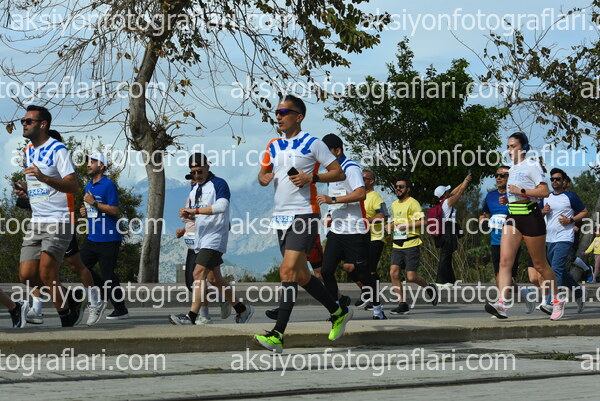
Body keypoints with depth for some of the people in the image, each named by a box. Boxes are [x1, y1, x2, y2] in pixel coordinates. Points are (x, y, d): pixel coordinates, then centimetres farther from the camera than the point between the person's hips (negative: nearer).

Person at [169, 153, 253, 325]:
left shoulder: (218, 183, -7)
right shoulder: (194, 189, 19)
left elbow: (221, 206, -23)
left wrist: (195, 210, -26)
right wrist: (187, 214, 1)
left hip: (215, 237, -9)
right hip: (201, 239, 9)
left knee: (199, 273, -20)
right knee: (214, 278, 11)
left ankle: (192, 316, -24)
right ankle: (242, 309, 22)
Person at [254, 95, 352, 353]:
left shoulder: (313, 144, -4)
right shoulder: (274, 146, 14)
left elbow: (338, 173, -2)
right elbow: (263, 172, 24)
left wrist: (311, 178, -17)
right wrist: (264, 178, 0)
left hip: (304, 214, -8)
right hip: (281, 216, 8)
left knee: (288, 271, -19)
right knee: (301, 275, 13)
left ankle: (277, 335, -24)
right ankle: (338, 312, 33)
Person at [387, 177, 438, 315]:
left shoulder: (412, 203, -7)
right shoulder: (394, 204, 18)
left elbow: (423, 221, -16)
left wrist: (407, 226, -21)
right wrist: (391, 226, 13)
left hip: (411, 244, -7)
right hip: (397, 245, 7)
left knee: (411, 277, -8)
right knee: (394, 272, -8)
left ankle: (429, 288, 22)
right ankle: (402, 304, -3)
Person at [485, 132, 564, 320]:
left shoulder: (532, 165, -6)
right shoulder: (513, 169, 18)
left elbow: (545, 191, -15)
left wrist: (520, 191, -19)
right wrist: (507, 199, 12)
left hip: (531, 217, -7)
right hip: (512, 218, 7)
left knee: (539, 265, 3)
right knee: (505, 261, -12)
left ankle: (557, 300, 21)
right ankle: (502, 303, -22)